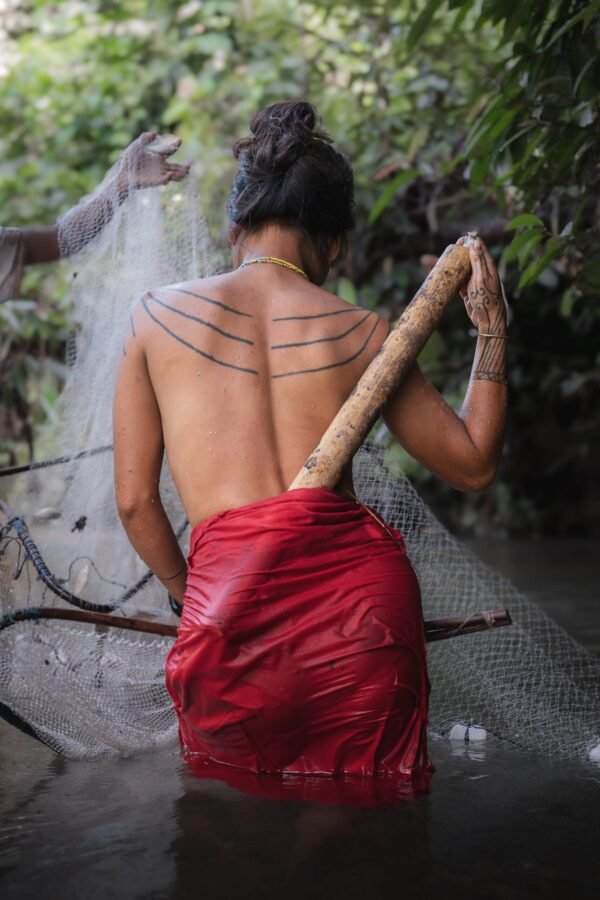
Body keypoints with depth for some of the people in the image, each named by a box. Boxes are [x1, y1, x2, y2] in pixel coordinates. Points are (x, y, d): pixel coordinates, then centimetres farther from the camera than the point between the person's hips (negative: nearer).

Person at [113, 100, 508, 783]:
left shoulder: (155, 315, 9)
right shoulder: (361, 331, 8)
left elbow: (134, 501, 10)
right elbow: (473, 464, 18)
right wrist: (491, 329, 23)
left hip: (230, 606, 0)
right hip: (363, 595, 1)